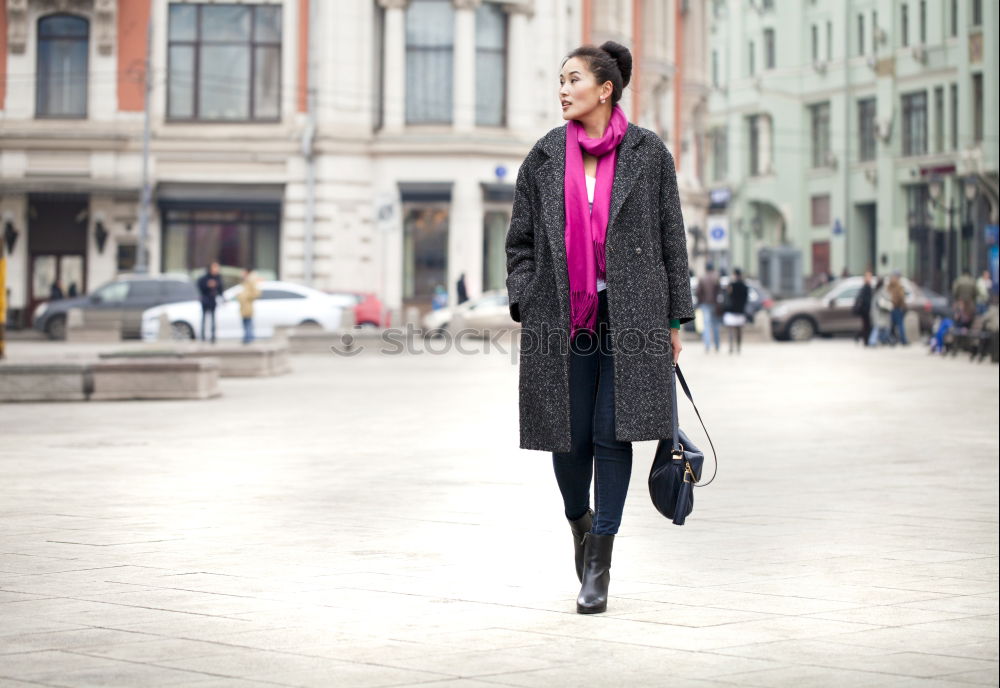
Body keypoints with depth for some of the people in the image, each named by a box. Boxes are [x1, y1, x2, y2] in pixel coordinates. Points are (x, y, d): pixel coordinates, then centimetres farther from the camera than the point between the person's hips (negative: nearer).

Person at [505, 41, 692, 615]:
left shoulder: (648, 153, 2)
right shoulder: (545, 157, 7)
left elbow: (672, 238, 6)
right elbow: (521, 239, 12)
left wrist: (676, 318, 4)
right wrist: (523, 307, 1)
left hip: (629, 313, -2)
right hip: (563, 315, 2)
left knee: (613, 433, -6)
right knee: (569, 436, 2)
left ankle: (599, 563, 2)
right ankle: (581, 521, 32)